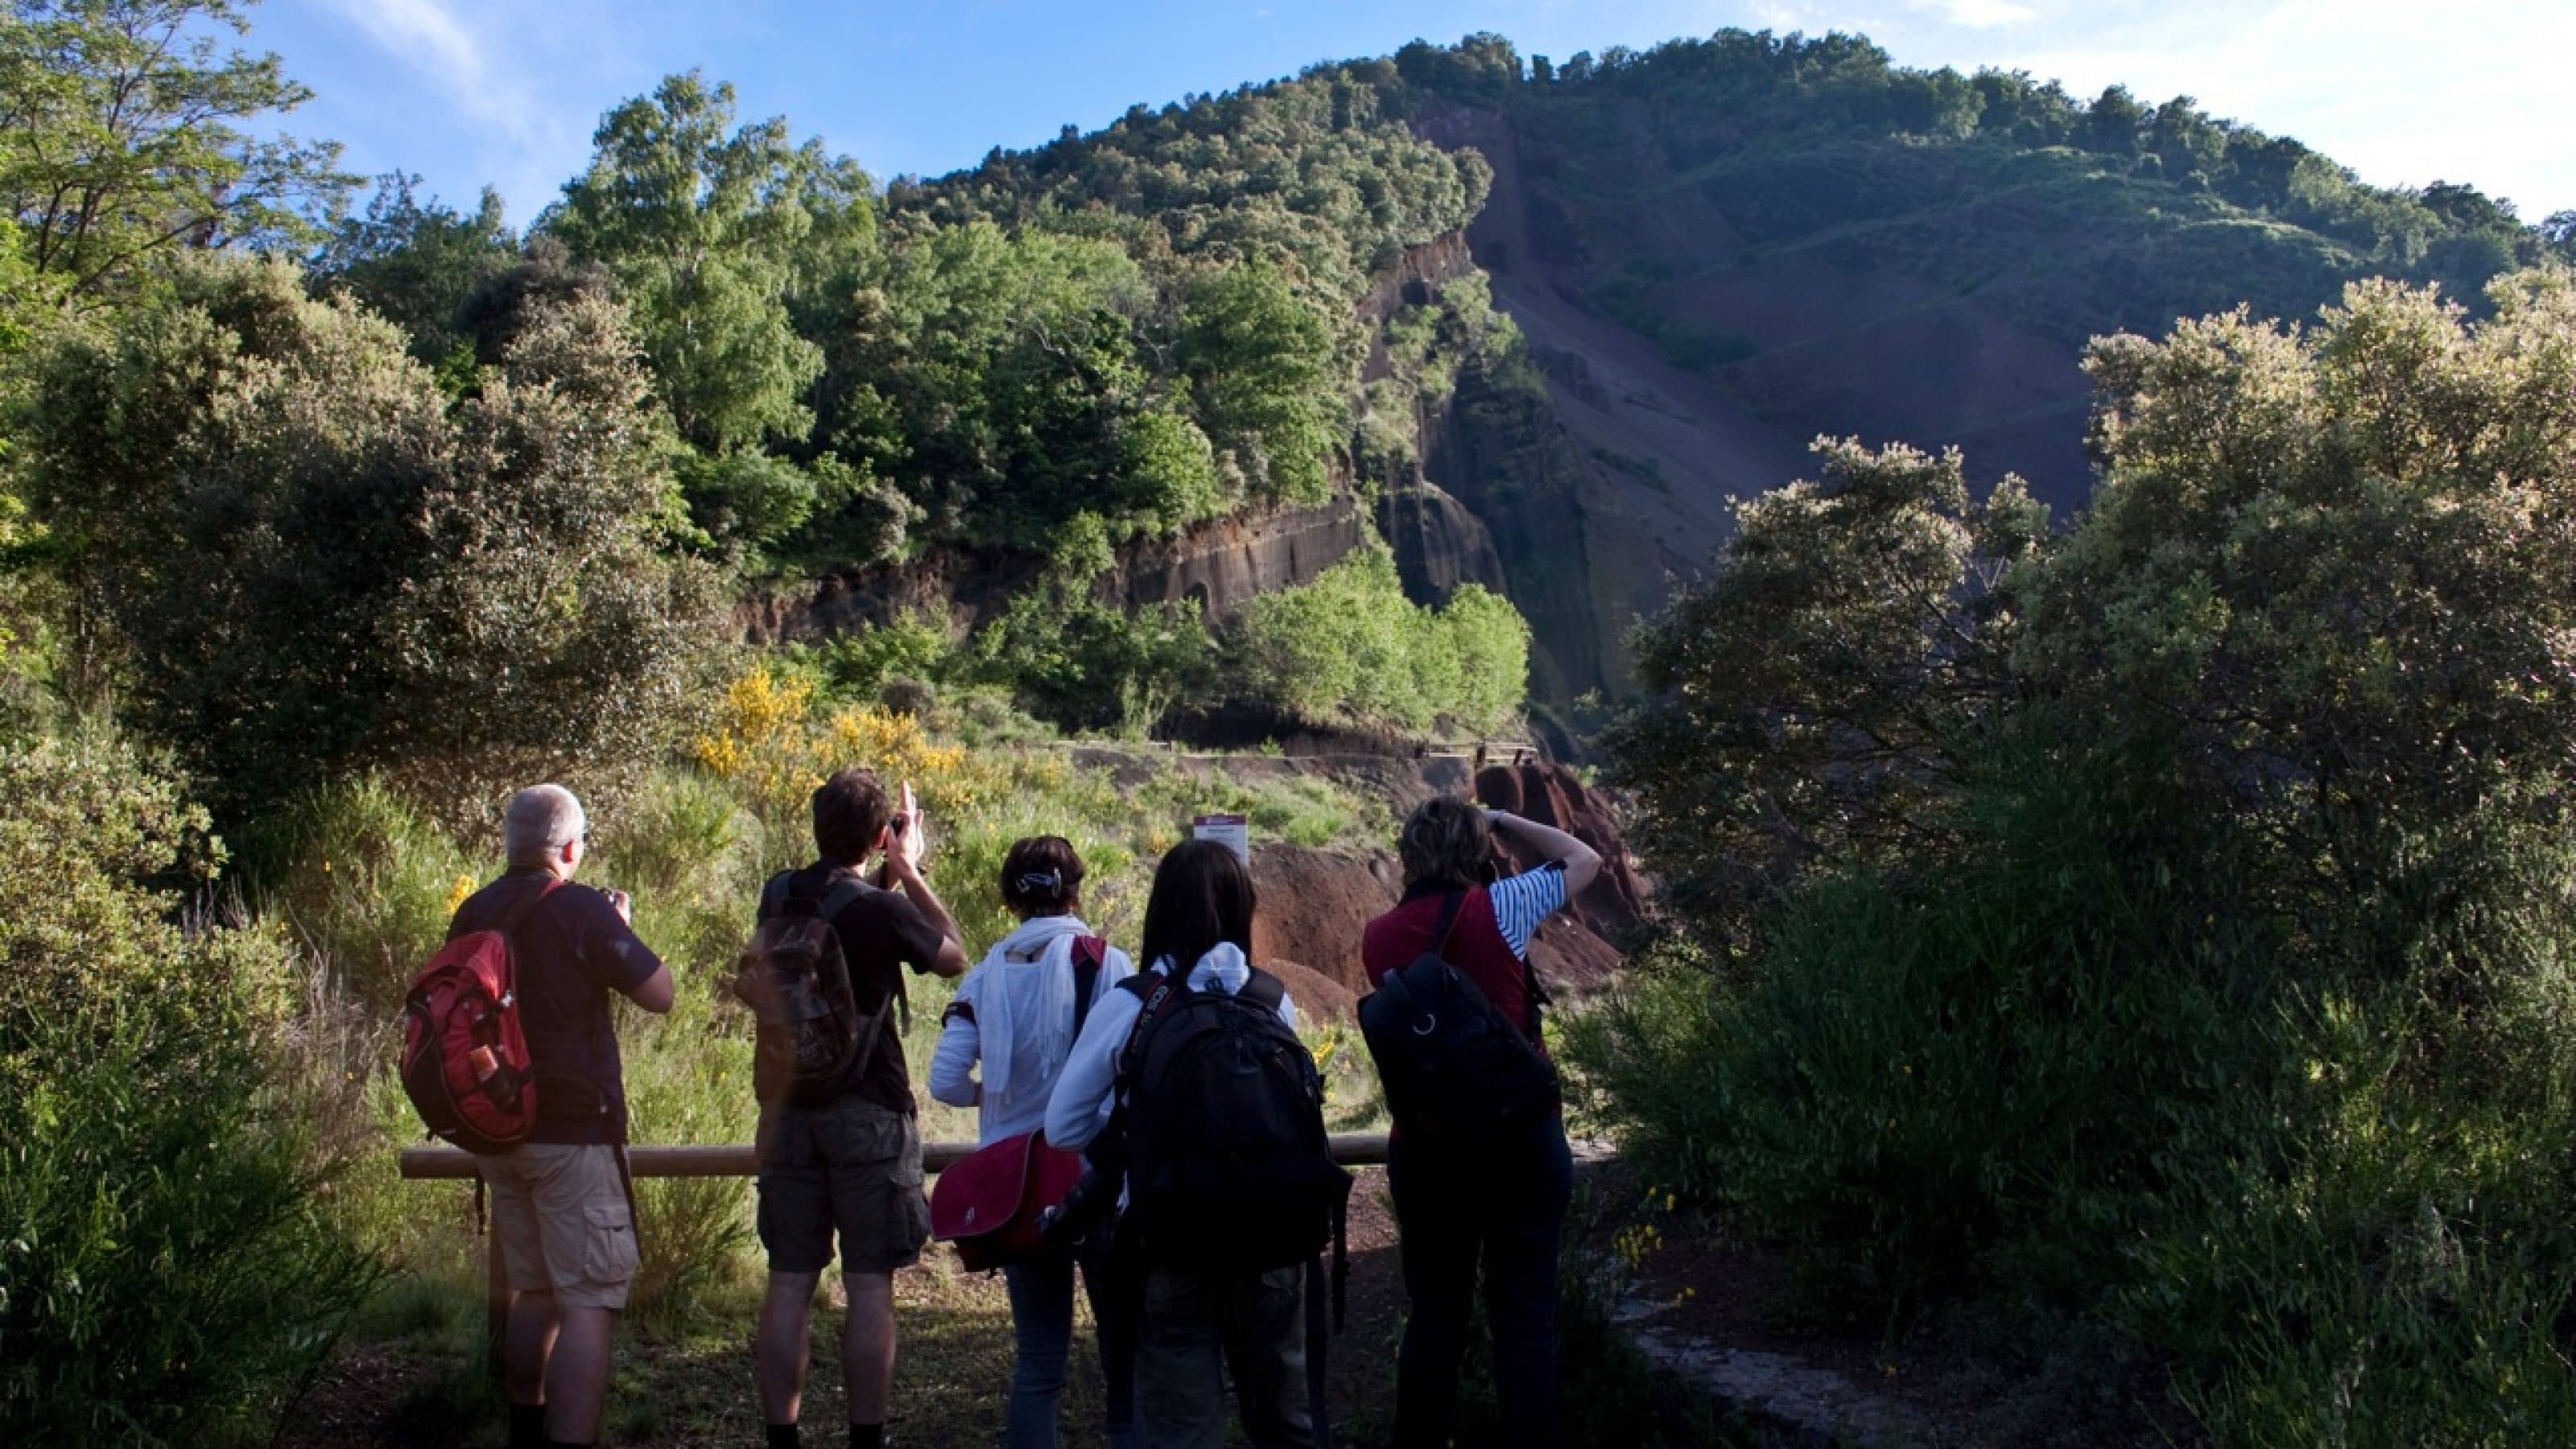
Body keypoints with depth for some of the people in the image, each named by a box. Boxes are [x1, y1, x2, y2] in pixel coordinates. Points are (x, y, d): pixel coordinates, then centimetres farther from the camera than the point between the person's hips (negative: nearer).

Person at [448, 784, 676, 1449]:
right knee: (589, 1301, -5)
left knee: (532, 1291, 20)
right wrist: (622, 925, 4)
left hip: (499, 1129, 7)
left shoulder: (472, 915, 5)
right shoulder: (583, 910, -14)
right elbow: (659, 993, -11)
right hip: (574, 1132, -7)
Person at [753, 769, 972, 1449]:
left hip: (789, 1112, 5)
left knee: (790, 1284, 8)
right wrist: (909, 870, 5)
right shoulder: (880, 909, -14)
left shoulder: (780, 896, 3)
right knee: (870, 1286, 2)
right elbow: (954, 957, 2)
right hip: (869, 1115, -5)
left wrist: (890, 876, 15)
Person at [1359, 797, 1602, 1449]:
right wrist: (1500, 820, 12)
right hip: (1522, 1137, -3)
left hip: (1425, 1144, 3)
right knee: (1525, 1313, 3)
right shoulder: (1499, 908, -7)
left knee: (1435, 1312, 12)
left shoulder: (1379, 938, 1)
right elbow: (1585, 860, 7)